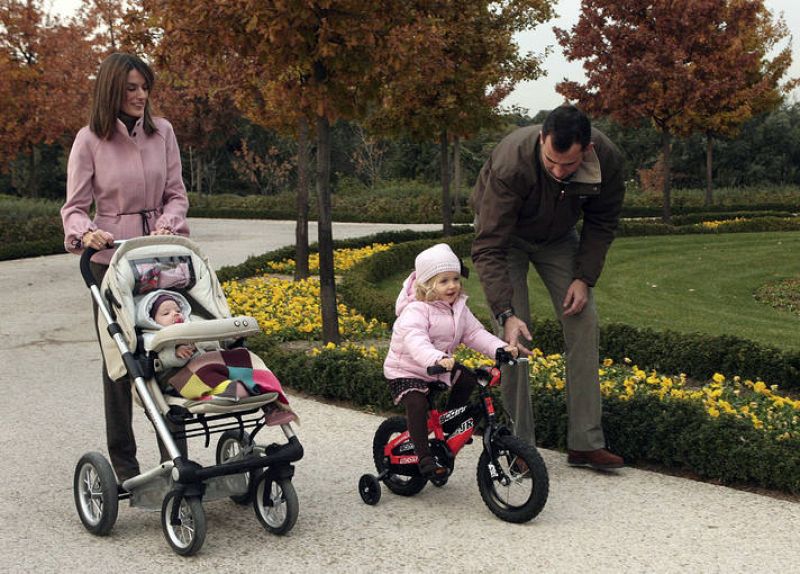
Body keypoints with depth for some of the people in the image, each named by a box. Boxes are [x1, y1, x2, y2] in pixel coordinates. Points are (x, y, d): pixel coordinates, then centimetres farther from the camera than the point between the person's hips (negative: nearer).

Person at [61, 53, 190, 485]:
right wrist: (86, 233, -24)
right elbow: (74, 207, -3)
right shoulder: (90, 140, -4)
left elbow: (177, 194, 6)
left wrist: (168, 224, -13)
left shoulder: (162, 131, 3)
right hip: (111, 260, -2)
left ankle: (173, 453, 15)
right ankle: (122, 461, 16)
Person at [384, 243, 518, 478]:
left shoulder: (459, 309, 0)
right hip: (405, 372, -7)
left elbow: (475, 333, -3)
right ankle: (424, 457, -20)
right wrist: (437, 358, -60)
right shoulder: (416, 310, -26)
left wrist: (501, 348, -20)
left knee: (468, 380, 2)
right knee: (417, 405, -27)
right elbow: (415, 340, -42)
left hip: (439, 369, 7)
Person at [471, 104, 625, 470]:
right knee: (514, 334, -14)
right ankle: (521, 446, -3)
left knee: (583, 323, -8)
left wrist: (584, 277, -16)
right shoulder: (511, 163, -40)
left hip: (558, 235, 4)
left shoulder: (608, 159, -28)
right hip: (505, 235, -3)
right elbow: (488, 248, -38)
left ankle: (585, 443, -2)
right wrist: (506, 314, -46)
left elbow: (602, 223, -7)